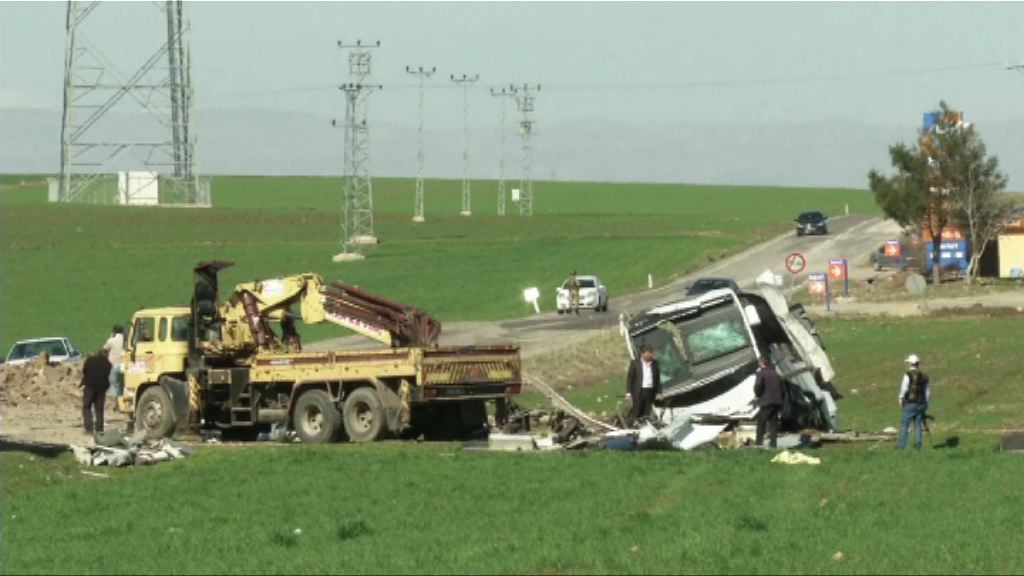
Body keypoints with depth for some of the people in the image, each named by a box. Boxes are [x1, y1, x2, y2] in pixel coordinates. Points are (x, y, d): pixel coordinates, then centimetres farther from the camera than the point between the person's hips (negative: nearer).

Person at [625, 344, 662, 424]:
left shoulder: (654, 364, 10)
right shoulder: (634, 363, 1)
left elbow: (658, 378, 13)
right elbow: (629, 377, 1)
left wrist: (659, 392, 9)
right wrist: (628, 392, -5)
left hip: (650, 392, 3)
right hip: (639, 391, -3)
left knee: (647, 414, 3)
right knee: (636, 413, -2)